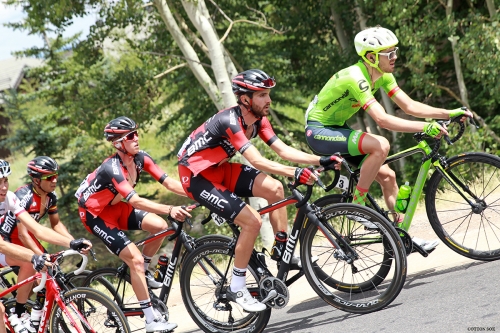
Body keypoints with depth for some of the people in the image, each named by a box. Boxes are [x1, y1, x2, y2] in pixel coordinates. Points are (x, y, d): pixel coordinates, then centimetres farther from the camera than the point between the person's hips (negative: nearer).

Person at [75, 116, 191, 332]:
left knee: (160, 226, -15)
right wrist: (170, 210, -53)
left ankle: (143, 272, 10)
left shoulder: (140, 158, -11)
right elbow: (136, 202, -43)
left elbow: (168, 182, -15)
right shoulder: (112, 168, -33)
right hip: (96, 215, -7)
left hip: (118, 208, 7)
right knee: (135, 258, -19)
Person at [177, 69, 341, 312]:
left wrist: (321, 160, -18)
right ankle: (236, 289, -7)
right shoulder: (230, 121, -28)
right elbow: (257, 161, -37)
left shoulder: (258, 120, -2)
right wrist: (294, 173, -48)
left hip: (219, 169, 8)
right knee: (252, 221, -19)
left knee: (274, 188, -11)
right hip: (196, 176, -8)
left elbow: (283, 150, -7)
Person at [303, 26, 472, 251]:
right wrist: (426, 127, -42)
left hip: (336, 130, 9)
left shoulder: (383, 76, -1)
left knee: (387, 176, 3)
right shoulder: (356, 78, -29)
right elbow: (383, 120, -38)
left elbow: (410, 106, -3)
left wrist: (451, 113, -13)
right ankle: (357, 205, -18)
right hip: (319, 132, -9)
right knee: (380, 145, -29)